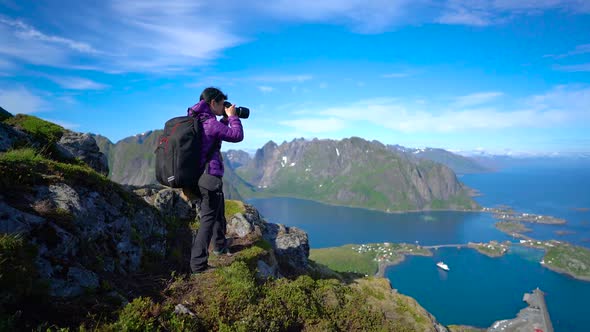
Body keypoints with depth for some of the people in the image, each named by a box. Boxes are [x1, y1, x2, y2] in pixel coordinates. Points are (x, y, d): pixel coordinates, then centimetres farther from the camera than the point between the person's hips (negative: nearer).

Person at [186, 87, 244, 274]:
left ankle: (220, 244, 44)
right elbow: (237, 136, -17)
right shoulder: (210, 123, -19)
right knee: (208, 219, -5)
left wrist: (225, 119, 15)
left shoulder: (198, 120, 9)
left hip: (199, 175, 10)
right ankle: (198, 264, -1)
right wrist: (232, 117, -4)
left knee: (219, 210, 27)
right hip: (210, 176, -10)